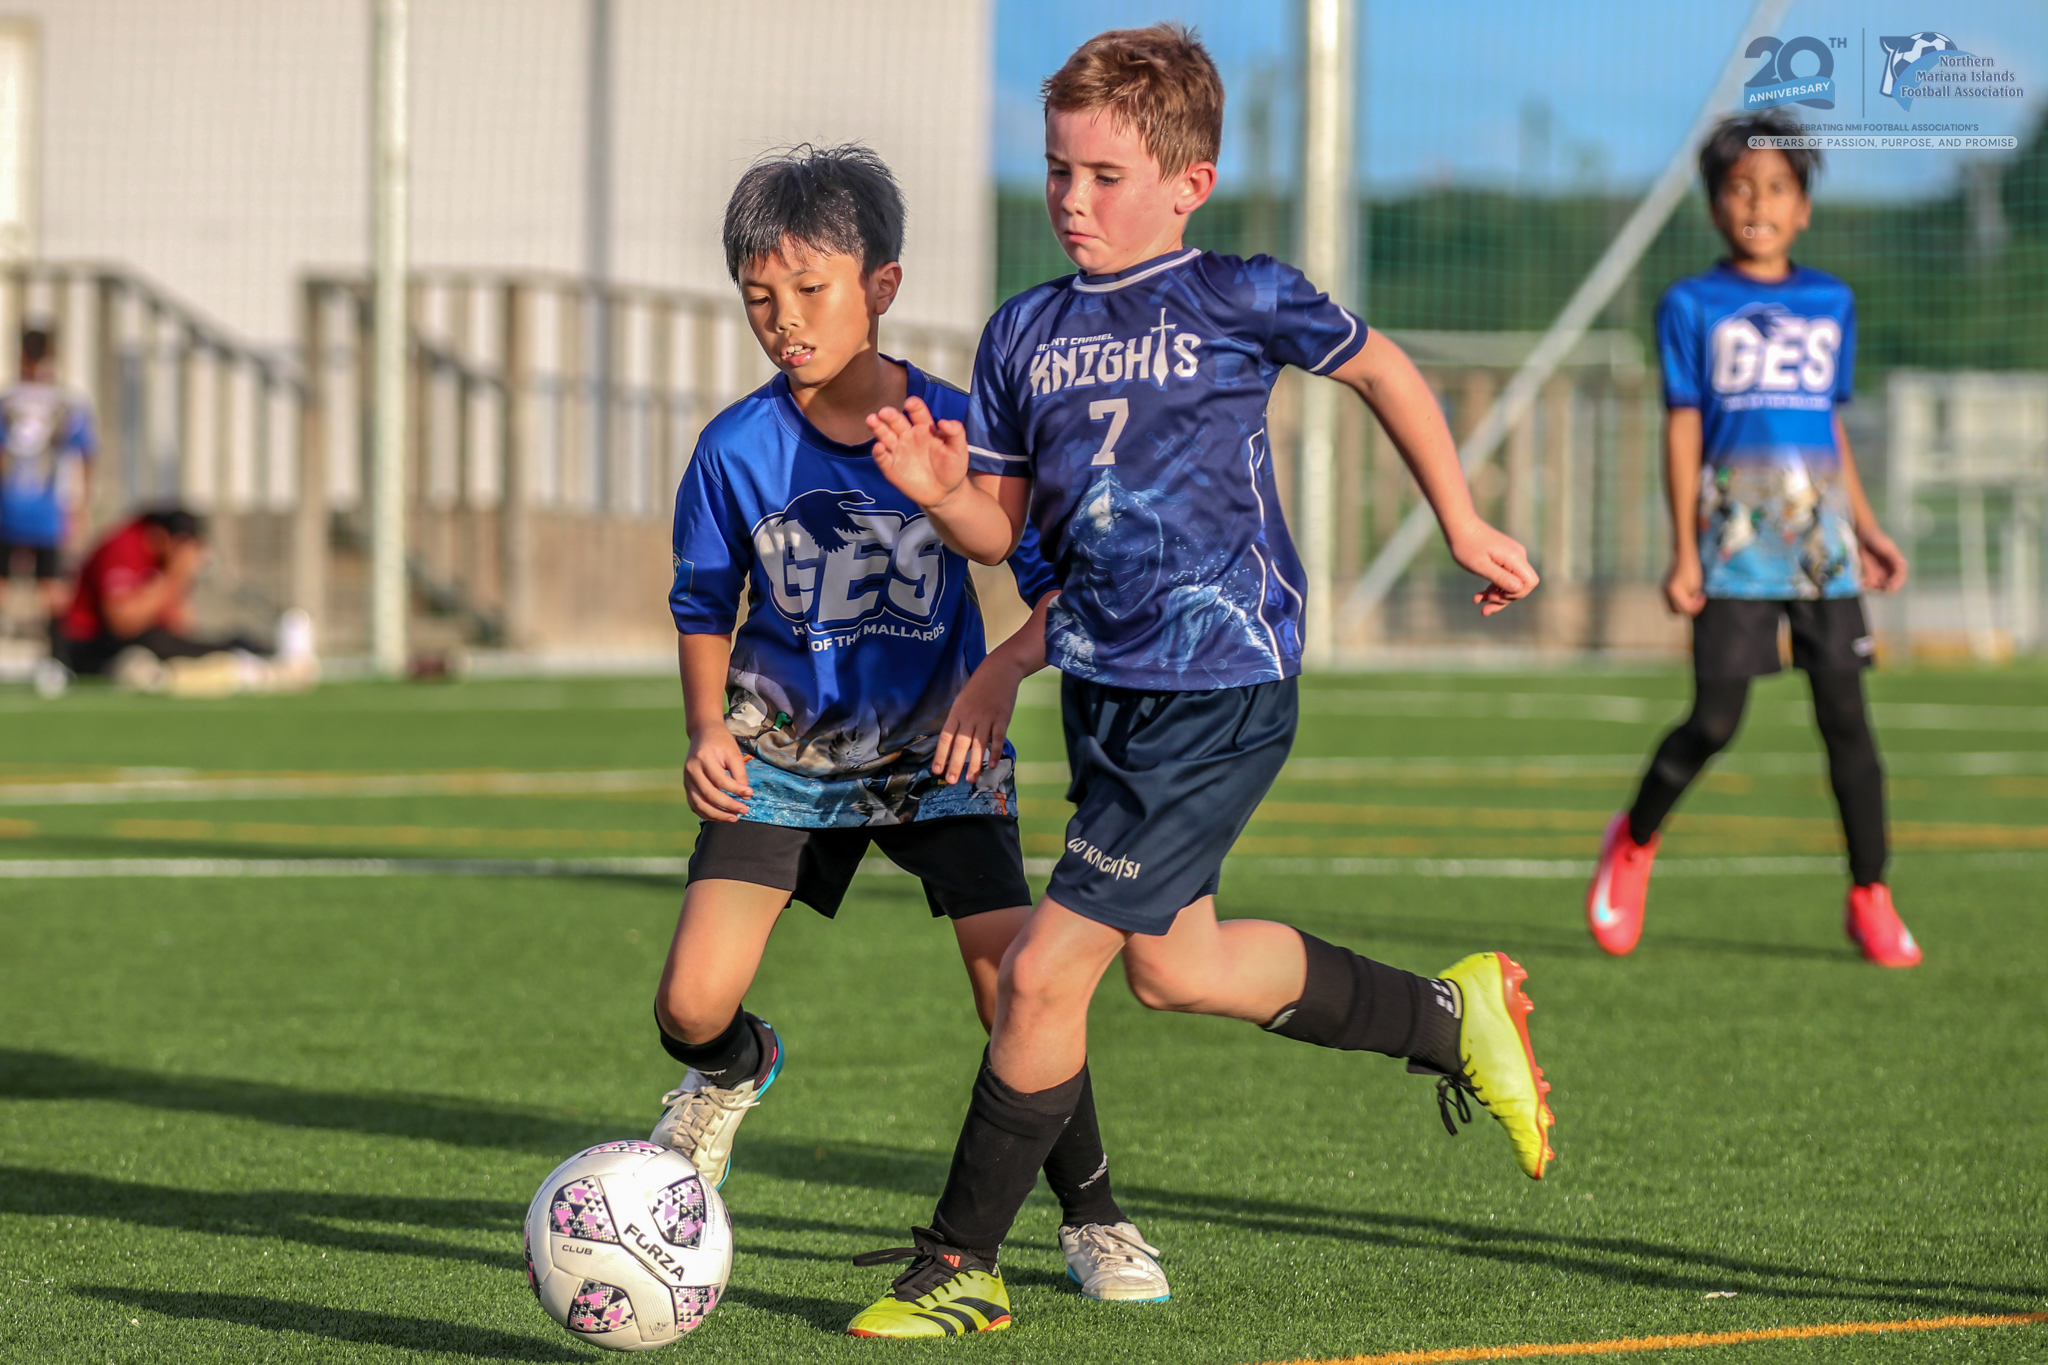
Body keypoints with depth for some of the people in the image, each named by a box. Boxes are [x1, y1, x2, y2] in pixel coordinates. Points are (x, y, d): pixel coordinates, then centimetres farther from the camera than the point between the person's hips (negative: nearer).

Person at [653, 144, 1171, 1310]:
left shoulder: (958, 428, -15)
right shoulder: (738, 450, -11)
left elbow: (1061, 582, -9)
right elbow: (705, 608, 5)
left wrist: (1002, 671, -28)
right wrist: (707, 730, -11)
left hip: (936, 749, -1)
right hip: (784, 751, 1)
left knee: (1014, 982, -17)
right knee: (691, 1005, -10)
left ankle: (1095, 1222, 4)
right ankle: (732, 1072, 30)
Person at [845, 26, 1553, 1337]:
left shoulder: (1241, 299, -8)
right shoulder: (1027, 332, 6)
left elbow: (1381, 367, 8)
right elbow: (1003, 527, 9)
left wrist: (1463, 524, 14)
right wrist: (939, 491, -13)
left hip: (1218, 699, -7)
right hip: (1102, 688, 7)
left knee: (1043, 972, -10)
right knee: (1175, 965, 18)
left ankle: (961, 1263, 4)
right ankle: (1451, 1015, 38)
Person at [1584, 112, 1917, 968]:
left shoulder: (1831, 304, 14)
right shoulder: (1693, 307, 4)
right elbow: (1682, 427, 1)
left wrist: (1866, 529, 15)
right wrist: (1683, 551, -4)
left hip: (1821, 540, 3)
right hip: (1735, 536, -3)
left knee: (1845, 714, -3)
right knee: (1714, 723, -6)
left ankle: (1869, 900, 3)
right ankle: (1634, 842, 20)